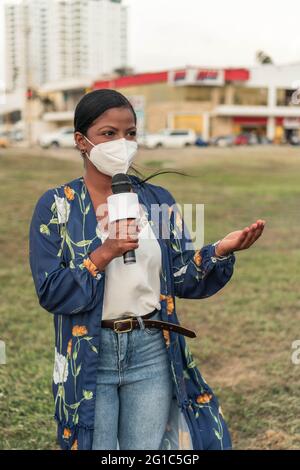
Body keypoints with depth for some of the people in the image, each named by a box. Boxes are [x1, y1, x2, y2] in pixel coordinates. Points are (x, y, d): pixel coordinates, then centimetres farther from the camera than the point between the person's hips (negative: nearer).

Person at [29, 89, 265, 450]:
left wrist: (220, 251, -17)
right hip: (88, 357, -2)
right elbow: (50, 292, -12)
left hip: (153, 352, 2)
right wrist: (104, 254, -24)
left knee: (148, 447, 14)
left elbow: (182, 280, 1)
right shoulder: (56, 206, -5)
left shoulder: (158, 200, 3)